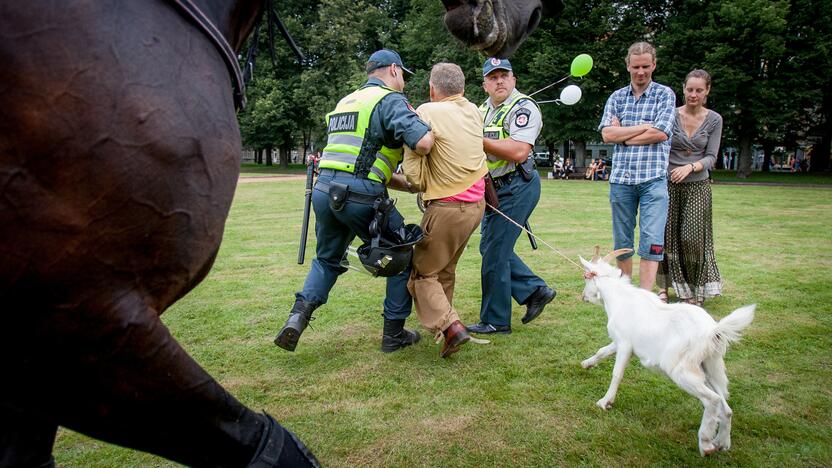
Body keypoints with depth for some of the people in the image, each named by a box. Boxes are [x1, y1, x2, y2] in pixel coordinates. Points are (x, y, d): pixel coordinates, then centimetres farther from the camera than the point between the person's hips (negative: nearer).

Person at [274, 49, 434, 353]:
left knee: (327, 259, 26)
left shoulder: (345, 102, 25)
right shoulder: (390, 100, -2)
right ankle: (394, 333, 19)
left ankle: (299, 314, 7)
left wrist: (410, 185, 22)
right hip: (361, 195, -7)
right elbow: (422, 143, -20)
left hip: (324, 189, 7)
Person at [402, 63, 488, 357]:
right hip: (476, 203, 7)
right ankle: (442, 319, 30)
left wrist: (421, 186, 5)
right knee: (445, 269, 22)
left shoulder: (426, 113, -12)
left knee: (422, 273, 4)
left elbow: (414, 172, -14)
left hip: (448, 208, -7)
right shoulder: (474, 111, 9)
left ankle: (450, 326, -11)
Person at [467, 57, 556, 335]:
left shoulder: (523, 108, -12)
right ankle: (535, 291, 24)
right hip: (495, 188, 9)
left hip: (516, 187, -9)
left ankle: (495, 321, 7)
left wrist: (479, 140, -22)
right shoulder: (484, 109, 15)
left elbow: (518, 152, -26)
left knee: (494, 252, -6)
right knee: (490, 247, 14)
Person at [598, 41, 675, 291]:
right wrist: (644, 126, -6)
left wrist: (622, 134, -3)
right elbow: (607, 134, -2)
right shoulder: (616, 97, 12)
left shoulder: (665, 94, 5)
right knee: (622, 243, 10)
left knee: (652, 242, -9)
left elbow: (659, 134, -10)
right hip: (621, 179, 3)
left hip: (653, 179, -3)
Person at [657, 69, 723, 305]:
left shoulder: (714, 120, 3)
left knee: (693, 237, -4)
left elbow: (711, 157, -1)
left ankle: (694, 290, 12)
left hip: (697, 185, 0)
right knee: (666, 234, 0)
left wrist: (691, 167, -20)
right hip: (669, 183, 0)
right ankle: (664, 286, 15)